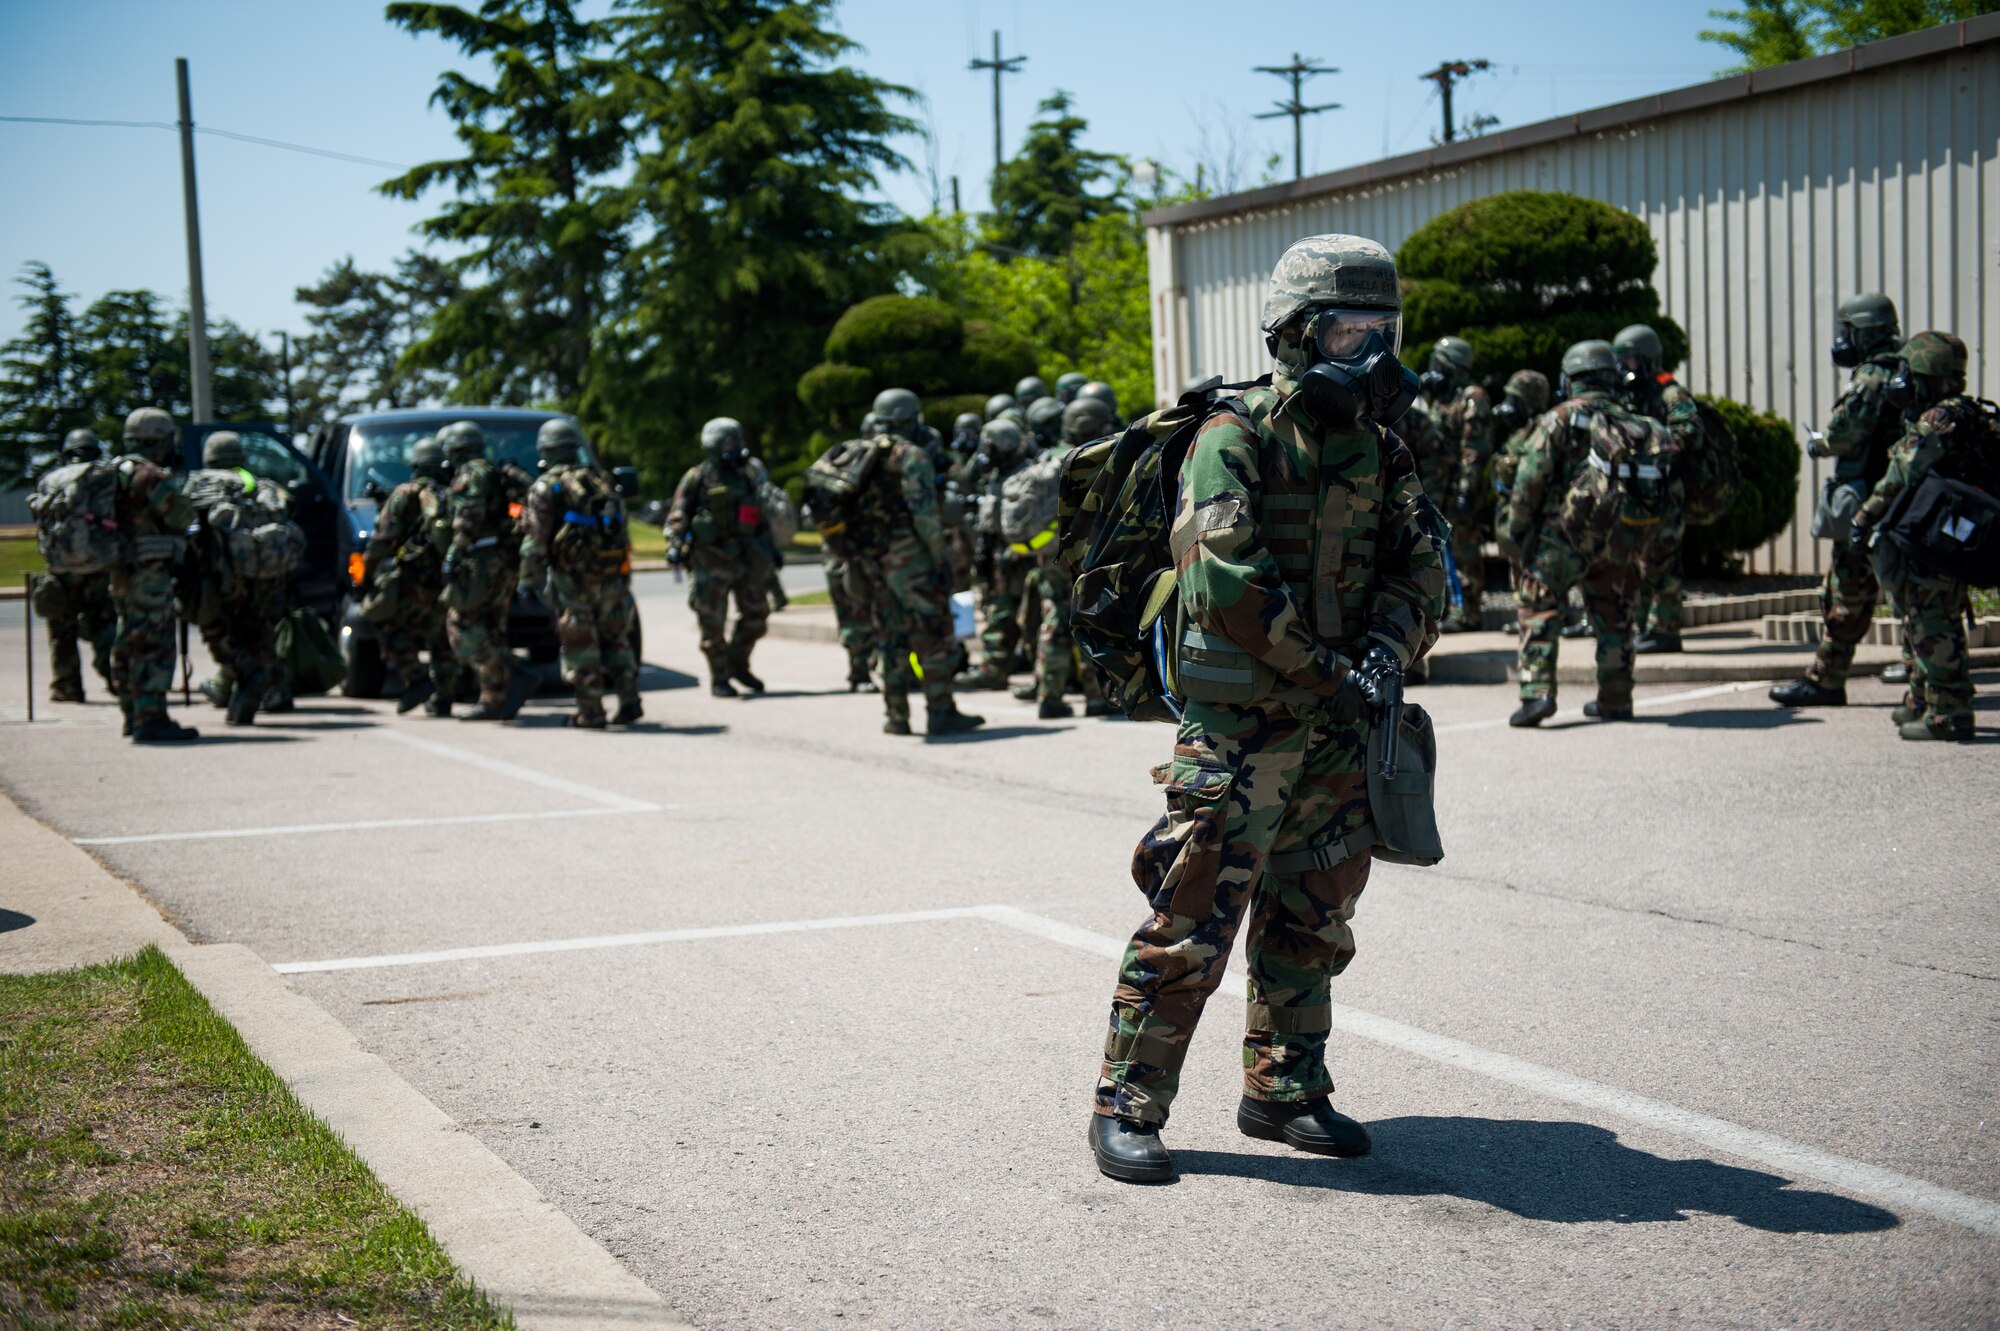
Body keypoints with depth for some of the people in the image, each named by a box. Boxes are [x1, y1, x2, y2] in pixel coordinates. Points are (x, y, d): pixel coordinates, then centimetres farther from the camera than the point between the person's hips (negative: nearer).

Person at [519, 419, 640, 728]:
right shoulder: (603, 480, 14)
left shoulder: (546, 487, -3)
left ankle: (590, 711, 1)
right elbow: (621, 527, 17)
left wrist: (529, 580, -6)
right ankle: (628, 702, 8)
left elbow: (535, 540, -9)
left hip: (573, 577, -5)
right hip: (613, 574, 5)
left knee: (580, 645, 1)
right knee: (615, 640, 14)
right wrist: (623, 573, 21)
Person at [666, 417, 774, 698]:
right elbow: (678, 514, -5)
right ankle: (719, 679, 6)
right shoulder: (698, 477, -2)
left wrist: (769, 549, 23)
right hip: (711, 561, -6)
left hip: (745, 558, 6)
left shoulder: (745, 477, 16)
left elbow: (759, 517, 24)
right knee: (713, 622, -4)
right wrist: (675, 545, -17)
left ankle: (738, 665, 27)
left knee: (756, 616, 9)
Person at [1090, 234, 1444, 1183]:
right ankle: (1127, 1107, 4)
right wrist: (1327, 670, -17)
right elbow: (1225, 581, -20)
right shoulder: (1237, 439, -9)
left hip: (1337, 729, 7)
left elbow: (1421, 571, 9)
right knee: (1191, 922, -5)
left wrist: (1386, 654, -12)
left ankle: (1284, 1093, 26)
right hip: (1239, 723, -7)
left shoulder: (1381, 453, 12)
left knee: (1310, 923, 13)